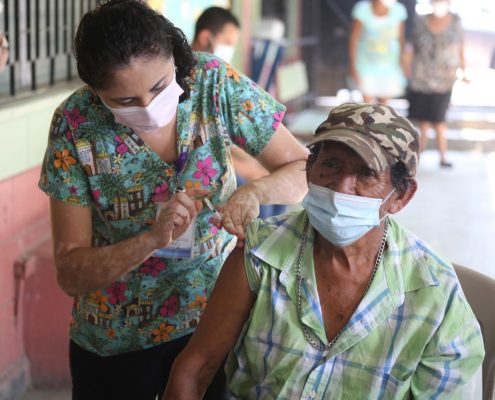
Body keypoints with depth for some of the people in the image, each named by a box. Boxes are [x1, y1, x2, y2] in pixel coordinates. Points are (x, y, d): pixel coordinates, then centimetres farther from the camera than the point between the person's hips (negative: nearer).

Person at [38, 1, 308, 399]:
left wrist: (253, 192, -32)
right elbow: (70, 273, -17)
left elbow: (304, 170, -12)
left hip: (216, 318, 1)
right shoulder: (76, 125, -19)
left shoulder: (214, 83, -17)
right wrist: (153, 238, -33)